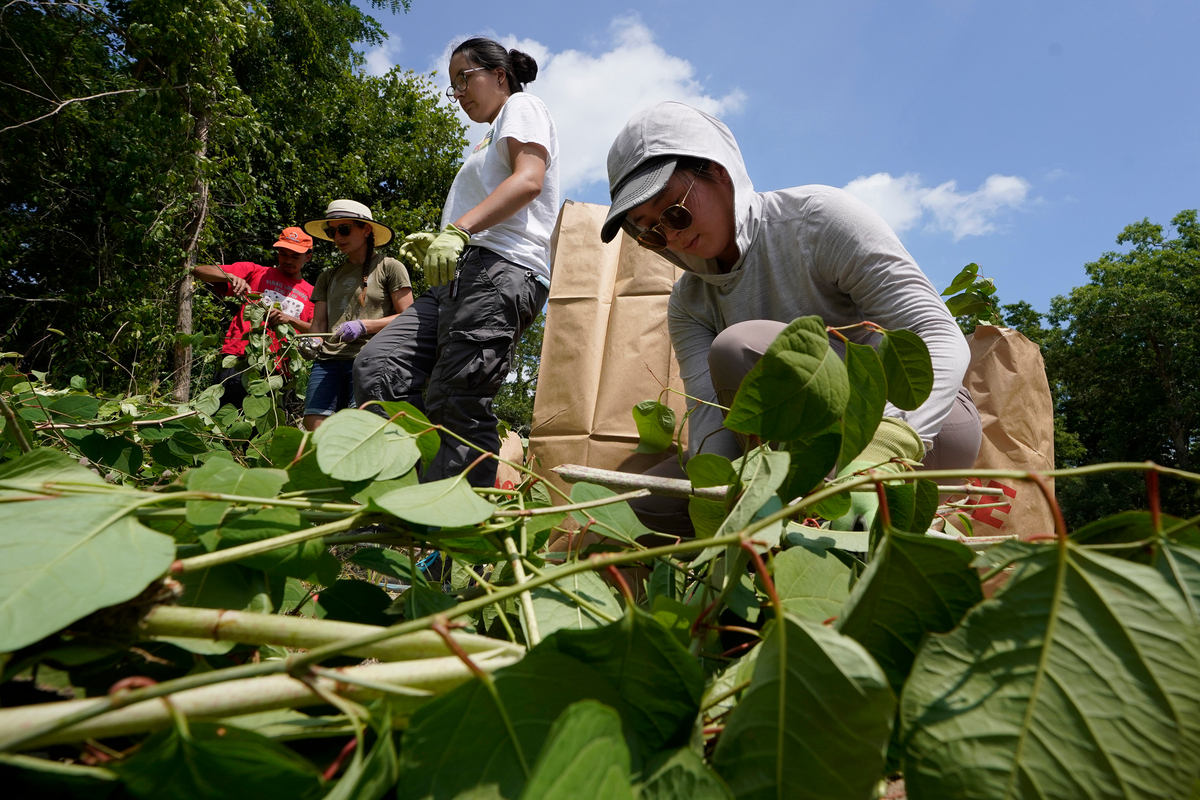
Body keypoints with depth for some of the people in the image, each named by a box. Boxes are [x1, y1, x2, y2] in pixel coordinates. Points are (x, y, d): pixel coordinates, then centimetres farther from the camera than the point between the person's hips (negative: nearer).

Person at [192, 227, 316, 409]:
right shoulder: (256, 272, 15)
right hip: (239, 360, -1)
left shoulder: (311, 293, 18)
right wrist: (231, 277, -11)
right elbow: (199, 271, 9)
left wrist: (290, 319, -14)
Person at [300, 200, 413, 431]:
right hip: (328, 360, 5)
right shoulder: (328, 277, 25)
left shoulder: (389, 268, 9)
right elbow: (318, 322, 20)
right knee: (315, 431, -10)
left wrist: (364, 325, -11)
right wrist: (312, 343, -3)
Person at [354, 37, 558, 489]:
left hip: (500, 270, -9)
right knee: (377, 364, -6)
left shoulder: (521, 106, 10)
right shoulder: (493, 136, 37)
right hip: (462, 276, 9)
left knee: (455, 403, -17)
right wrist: (438, 243, 16)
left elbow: (529, 179, -12)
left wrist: (458, 229, -23)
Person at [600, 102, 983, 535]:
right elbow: (709, 414, -11)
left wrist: (888, 443, -40)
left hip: (931, 425, -5)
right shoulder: (689, 305, 4)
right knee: (655, 493, -10)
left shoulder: (817, 218, -13)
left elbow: (941, 339, -21)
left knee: (739, 348, -28)